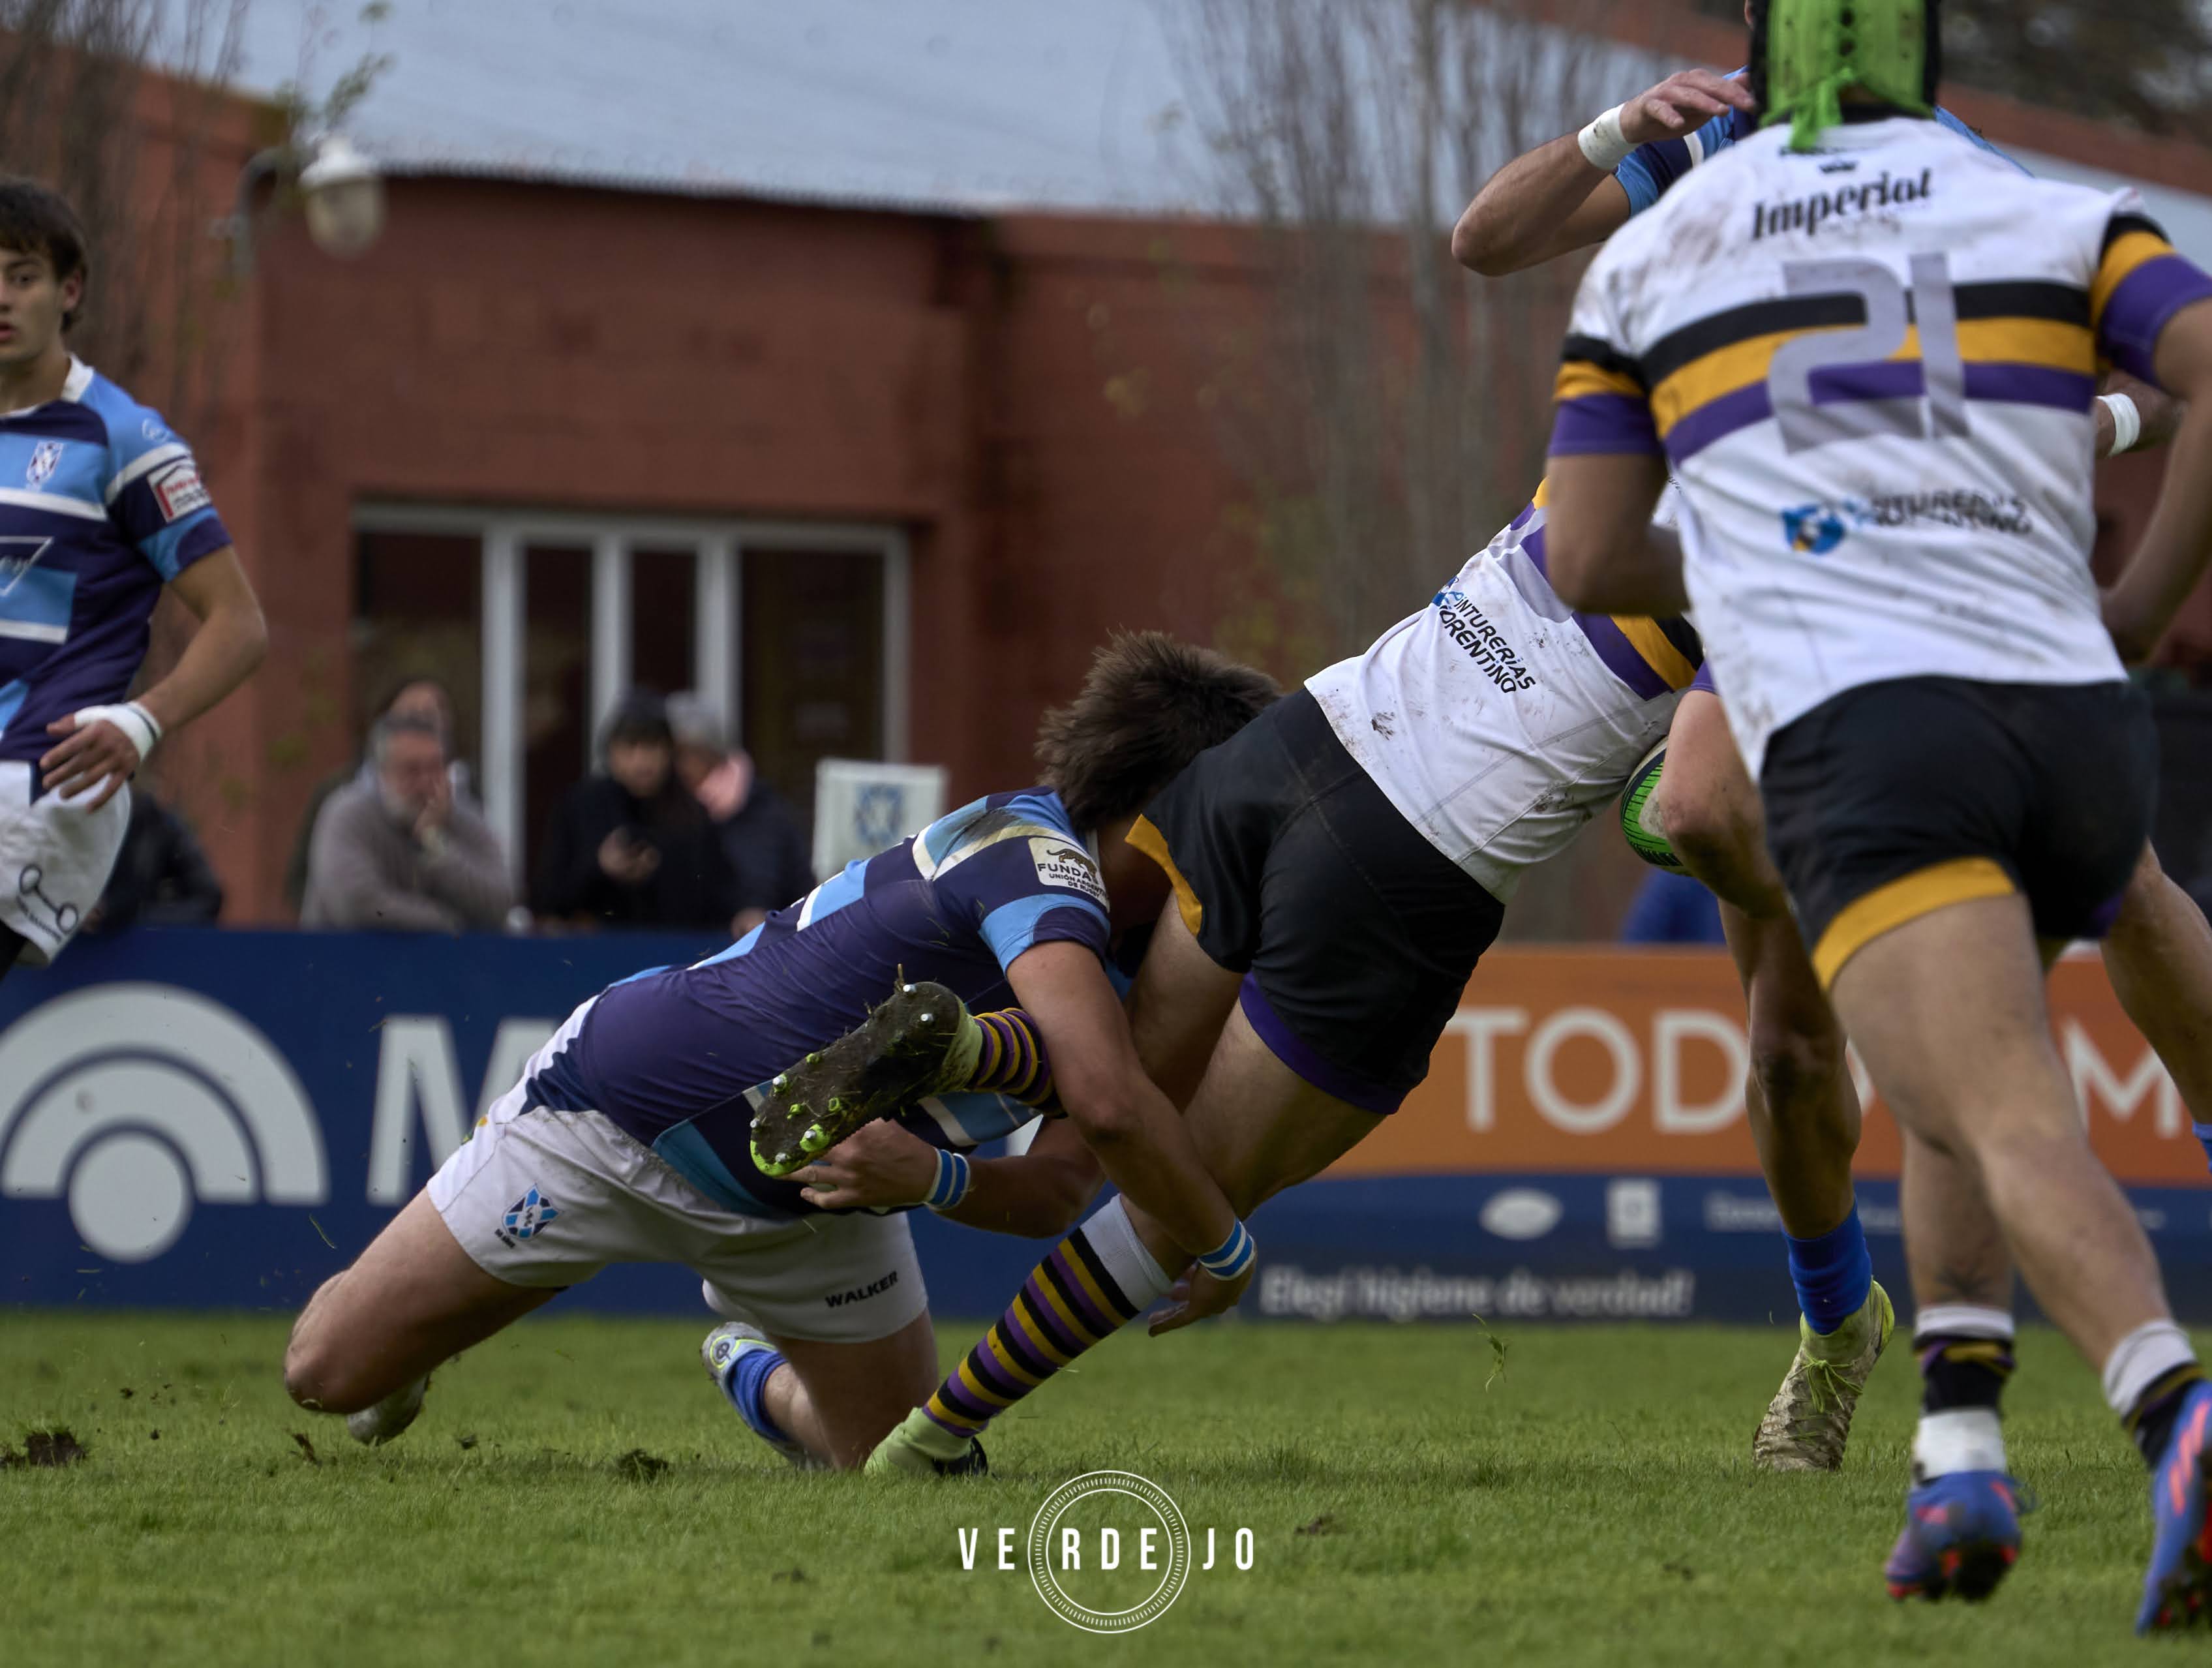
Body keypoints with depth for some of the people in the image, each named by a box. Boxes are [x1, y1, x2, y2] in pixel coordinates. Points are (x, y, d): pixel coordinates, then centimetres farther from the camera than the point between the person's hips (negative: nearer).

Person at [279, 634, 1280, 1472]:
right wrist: (1222, 1247, -33)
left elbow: (1059, 1193, -10)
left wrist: (929, 1178, -30)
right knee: (329, 1374, -4)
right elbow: (1110, 1105, -46)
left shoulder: (1128, 963, -6)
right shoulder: (1031, 853, -33)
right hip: (619, 1117, -8)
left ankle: (761, 1379, 40)